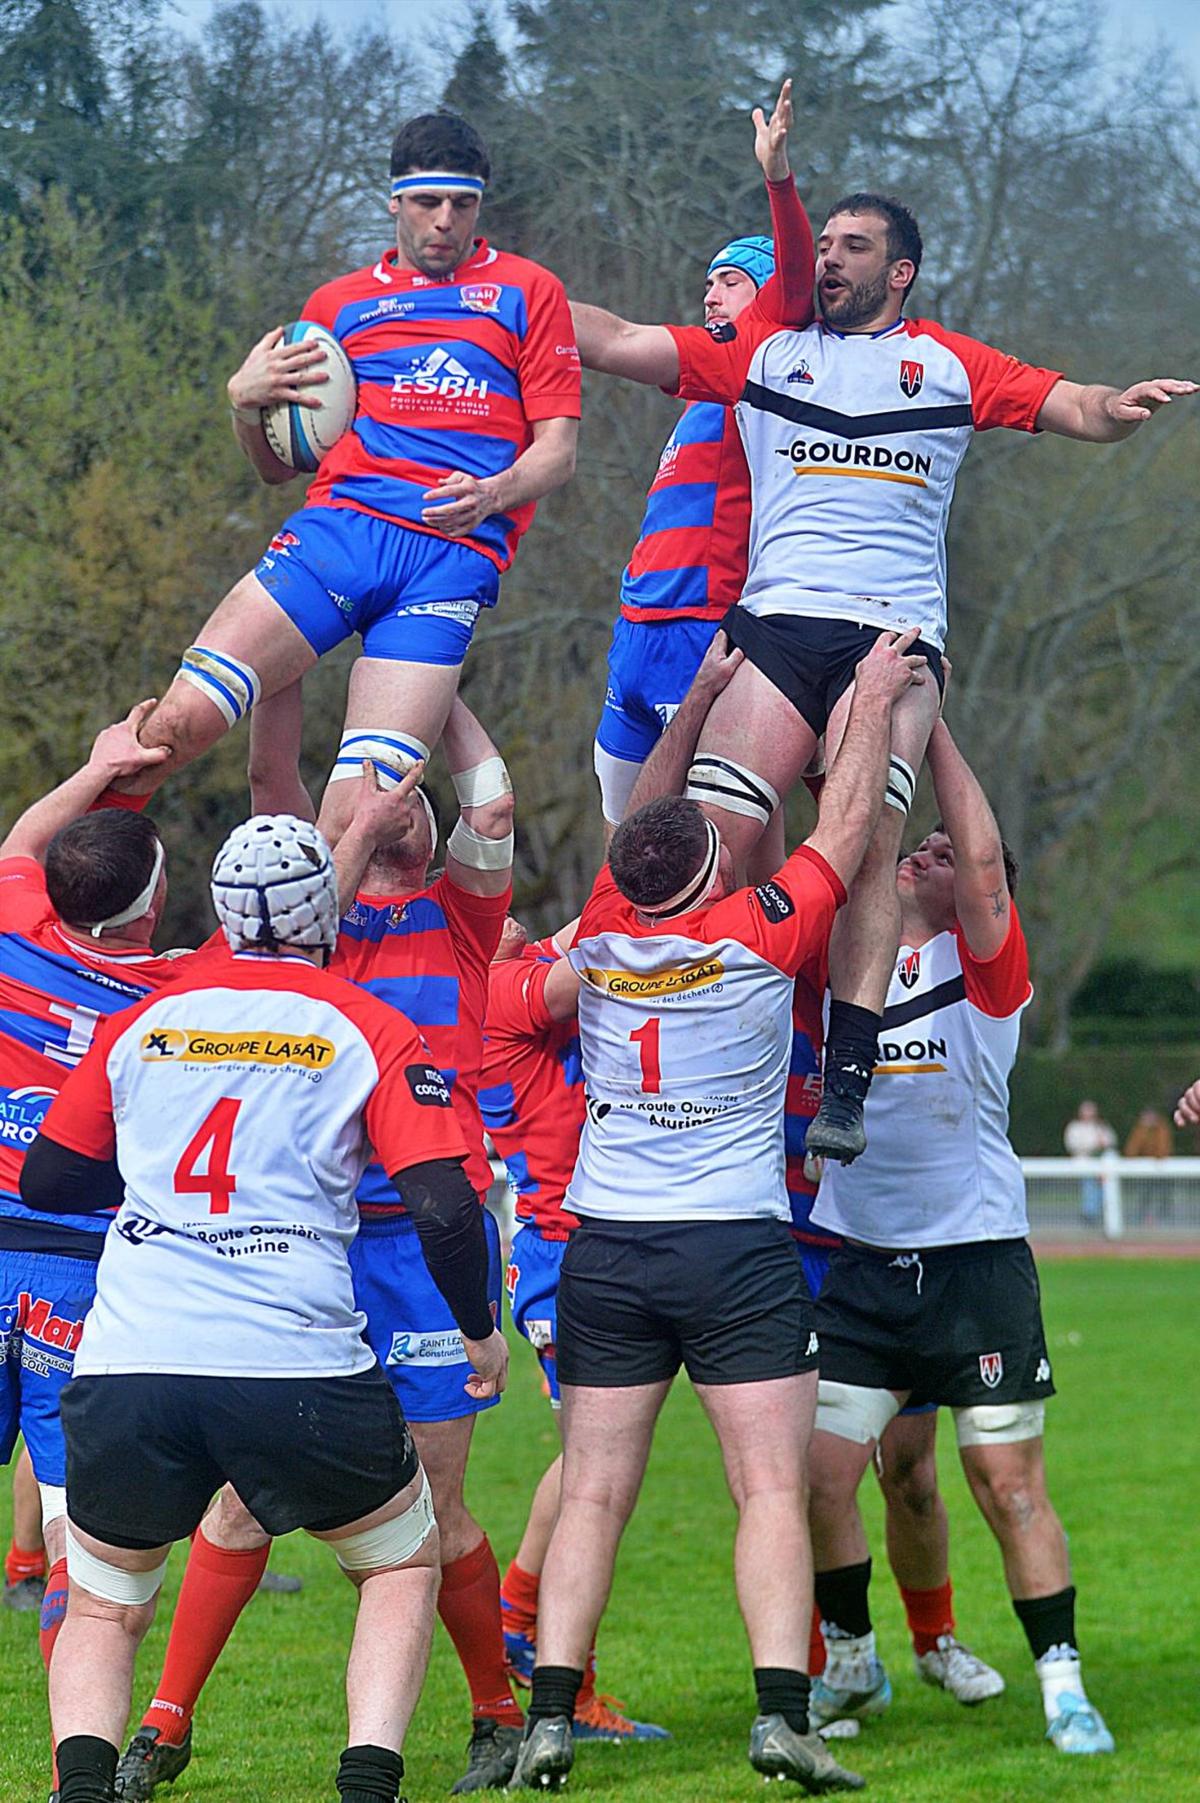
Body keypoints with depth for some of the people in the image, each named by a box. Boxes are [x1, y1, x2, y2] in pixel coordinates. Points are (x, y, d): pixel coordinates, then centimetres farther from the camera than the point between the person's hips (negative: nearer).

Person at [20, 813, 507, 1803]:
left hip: (127, 1367, 2)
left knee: (103, 1608, 21)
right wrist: (482, 1330, 15)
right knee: (403, 1564, 23)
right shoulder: (368, 1033, 6)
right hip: (299, 1368, -2)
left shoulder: (142, 1022, 13)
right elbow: (446, 1208, -1)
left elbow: (46, 1179, 22)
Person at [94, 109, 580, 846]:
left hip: (456, 556, -2)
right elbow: (279, 465, 28)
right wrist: (247, 402, 5)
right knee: (179, 723, -18)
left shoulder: (528, 290, 16)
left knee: (356, 821, -18)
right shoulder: (339, 303, 24)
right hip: (341, 528, 2)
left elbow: (558, 450, 10)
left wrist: (492, 495, -12)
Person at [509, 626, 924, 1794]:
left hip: (603, 1249, 4)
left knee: (592, 1495, 5)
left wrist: (701, 698, 19)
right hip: (736, 1249, -4)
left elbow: (643, 814, 16)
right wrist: (874, 703, 11)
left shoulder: (605, 934, 0)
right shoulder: (759, 937, -10)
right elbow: (846, 824, 1)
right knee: (772, 1493, -4)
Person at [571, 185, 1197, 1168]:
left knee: (869, 842, -19)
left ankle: (847, 1085, -22)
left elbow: (1072, 406, 13)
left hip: (898, 634, -2)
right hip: (778, 620, 2)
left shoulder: (952, 365, 17)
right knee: (712, 837, -15)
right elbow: (615, 343, 19)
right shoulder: (763, 351, 21)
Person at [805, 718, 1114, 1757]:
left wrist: (933, 732, -12)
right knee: (817, 1475, -2)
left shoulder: (987, 967, -2)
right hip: (859, 1262, 3)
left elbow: (985, 860, -16)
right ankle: (850, 1660, 19)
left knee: (1010, 1482, -2)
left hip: (976, 1254, -3)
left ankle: (1063, 1685, 6)